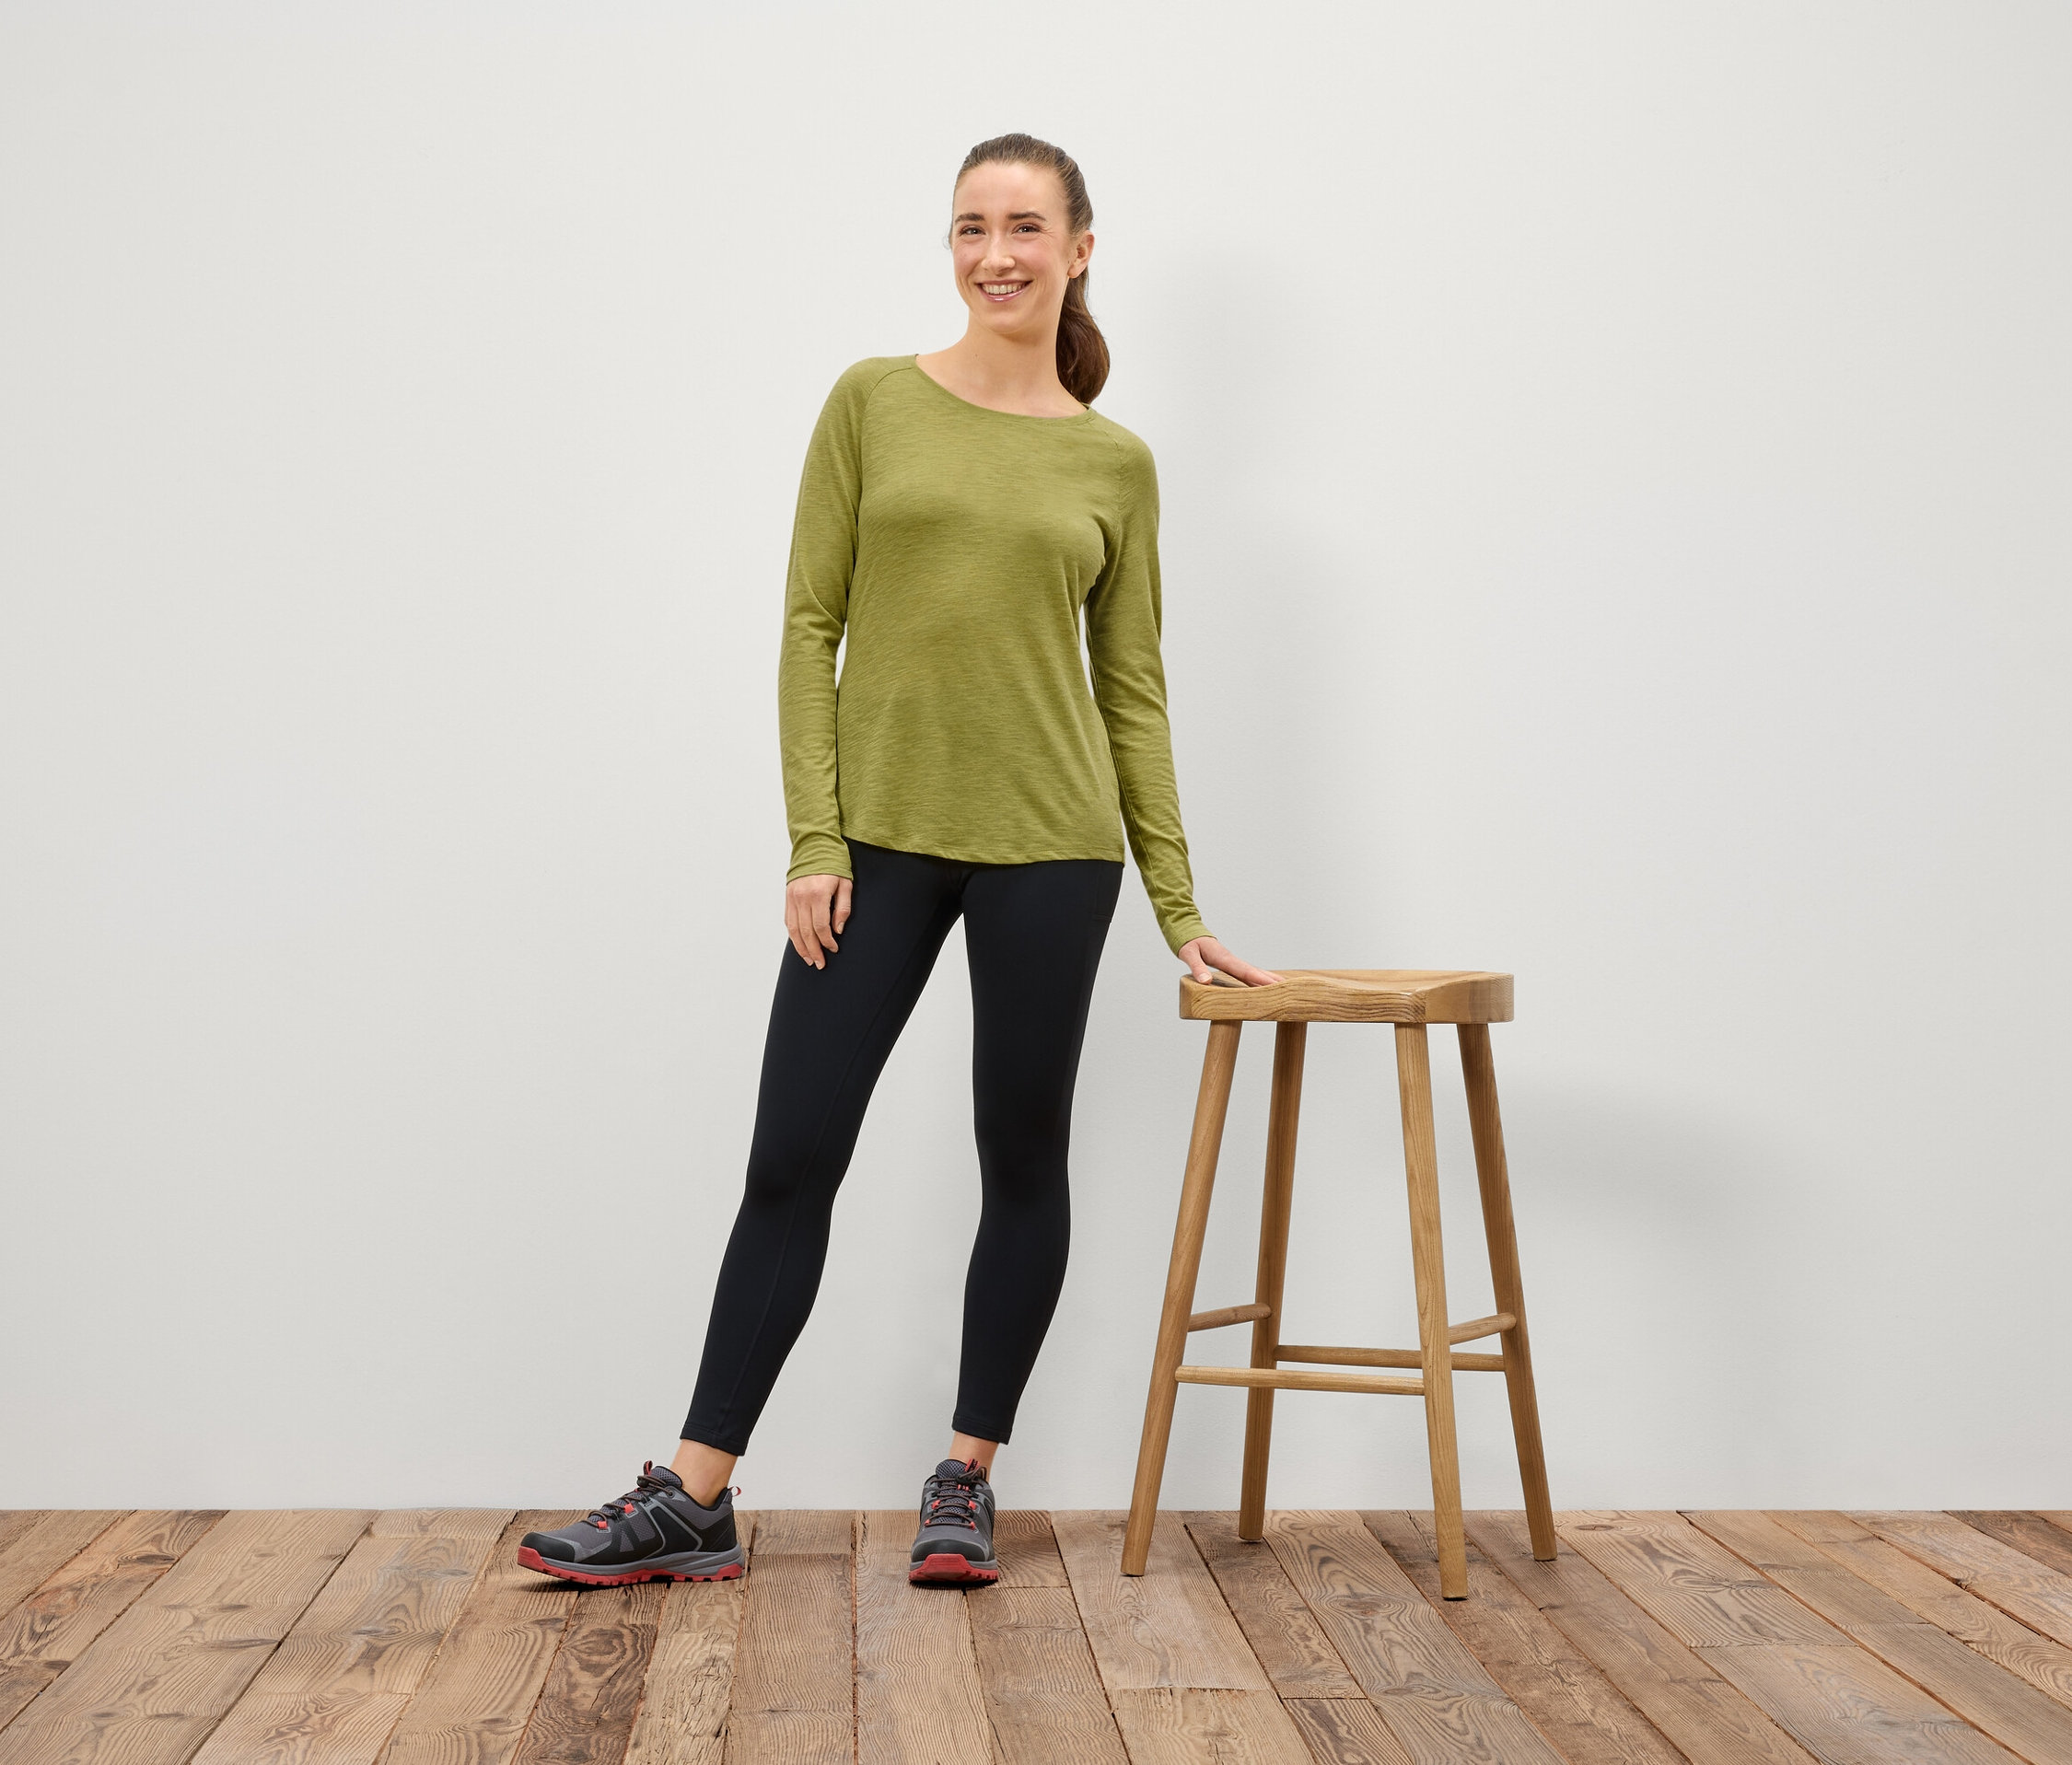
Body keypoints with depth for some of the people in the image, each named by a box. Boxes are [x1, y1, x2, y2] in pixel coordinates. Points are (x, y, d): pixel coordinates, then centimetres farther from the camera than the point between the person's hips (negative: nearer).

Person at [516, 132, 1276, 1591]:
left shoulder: (1117, 463, 7)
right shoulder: (874, 403, 4)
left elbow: (1133, 688, 7)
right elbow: (811, 630, 1)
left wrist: (1179, 910, 4)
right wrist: (814, 842, -8)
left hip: (1046, 841, 1)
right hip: (880, 835, 0)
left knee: (1023, 1161, 7)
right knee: (792, 1156, 1)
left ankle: (967, 1481, 23)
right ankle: (695, 1501, 10)